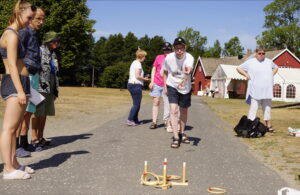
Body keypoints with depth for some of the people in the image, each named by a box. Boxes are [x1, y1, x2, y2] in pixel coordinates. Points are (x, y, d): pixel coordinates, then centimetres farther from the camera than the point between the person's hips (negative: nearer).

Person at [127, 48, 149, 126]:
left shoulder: (134, 63, 18)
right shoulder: (138, 63, -11)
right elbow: (137, 76, -19)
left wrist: (143, 78, 14)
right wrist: (144, 79, -3)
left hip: (131, 84, 10)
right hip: (136, 85, -10)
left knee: (136, 104, 14)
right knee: (136, 104, -6)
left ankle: (135, 120, 17)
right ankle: (129, 120, -7)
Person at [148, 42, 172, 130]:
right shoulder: (158, 57, 6)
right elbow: (154, 69, 10)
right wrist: (152, 81, 2)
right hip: (157, 83, 1)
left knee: (167, 102, -4)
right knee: (156, 102, 3)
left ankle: (167, 122, 3)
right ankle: (154, 122, 7)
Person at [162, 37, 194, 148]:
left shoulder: (189, 57, -23)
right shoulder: (168, 58, -16)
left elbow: (189, 68, -46)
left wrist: (188, 71, -70)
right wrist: (165, 85, 1)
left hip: (185, 88, 1)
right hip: (172, 86, 0)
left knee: (184, 112, 14)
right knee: (173, 110, -16)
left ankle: (182, 133, 36)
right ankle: (176, 138, -13)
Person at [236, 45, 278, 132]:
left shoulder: (269, 62, 14)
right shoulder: (250, 62, 1)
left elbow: (276, 68, 32)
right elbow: (238, 68, 7)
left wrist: (272, 74, 13)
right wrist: (247, 75, -3)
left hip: (267, 91, 4)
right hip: (255, 91, -4)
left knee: (267, 108, 12)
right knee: (253, 108, -7)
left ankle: (268, 125, 22)